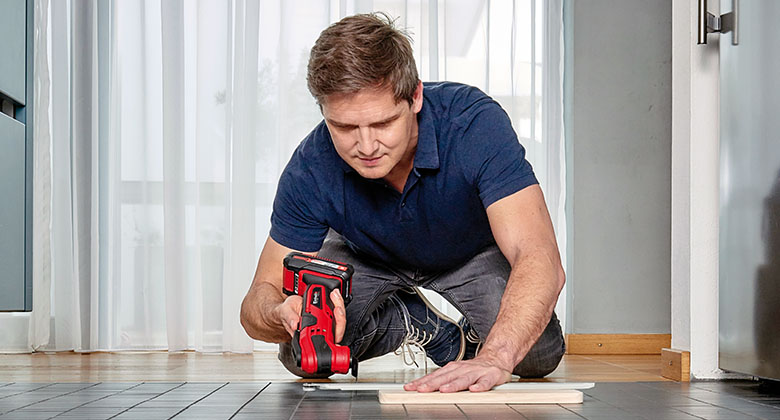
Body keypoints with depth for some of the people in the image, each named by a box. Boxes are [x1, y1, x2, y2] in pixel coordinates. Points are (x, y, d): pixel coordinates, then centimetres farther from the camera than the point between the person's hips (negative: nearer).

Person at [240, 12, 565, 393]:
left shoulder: (476, 123, -37)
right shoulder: (311, 169, -30)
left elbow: (540, 261, -46)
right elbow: (261, 295, -24)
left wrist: (494, 358, -64)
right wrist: (283, 313, -50)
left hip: (472, 257, -1)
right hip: (365, 260, 2)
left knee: (535, 354, -27)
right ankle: (428, 324, 1)